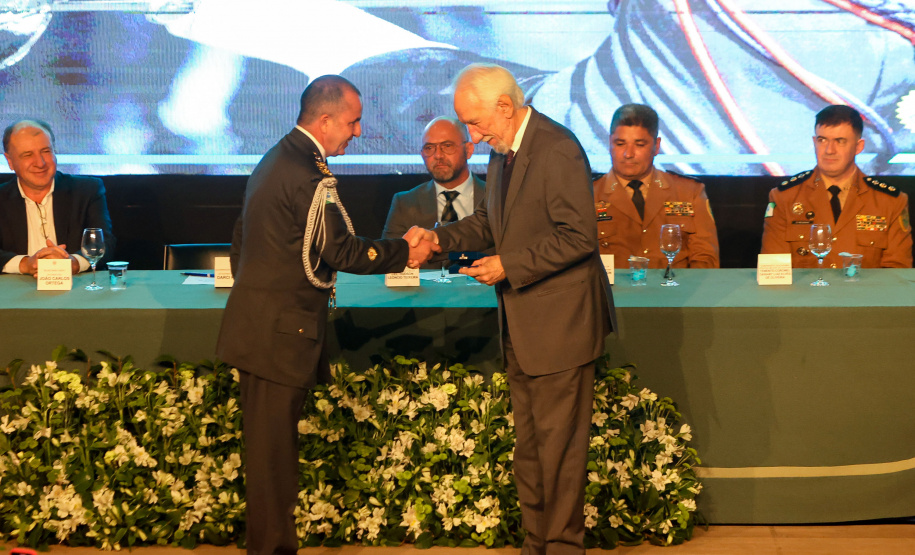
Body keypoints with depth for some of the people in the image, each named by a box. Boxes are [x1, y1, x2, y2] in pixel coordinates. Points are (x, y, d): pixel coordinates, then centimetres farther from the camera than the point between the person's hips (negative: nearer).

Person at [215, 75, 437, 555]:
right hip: (281, 331, -10)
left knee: (265, 441, 14)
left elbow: (243, 238, 22)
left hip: (256, 324, 10)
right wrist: (405, 253, -8)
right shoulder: (308, 174, -18)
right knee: (274, 448, -4)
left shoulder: (275, 160, 15)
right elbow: (341, 251, -17)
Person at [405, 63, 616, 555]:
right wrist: (439, 237, 7)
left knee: (559, 442, -1)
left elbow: (579, 237, -21)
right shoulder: (503, 151, 11)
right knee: (528, 442, 15)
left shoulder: (557, 150, -18)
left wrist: (509, 267, -18)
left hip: (559, 321, -9)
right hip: (520, 327, 9)